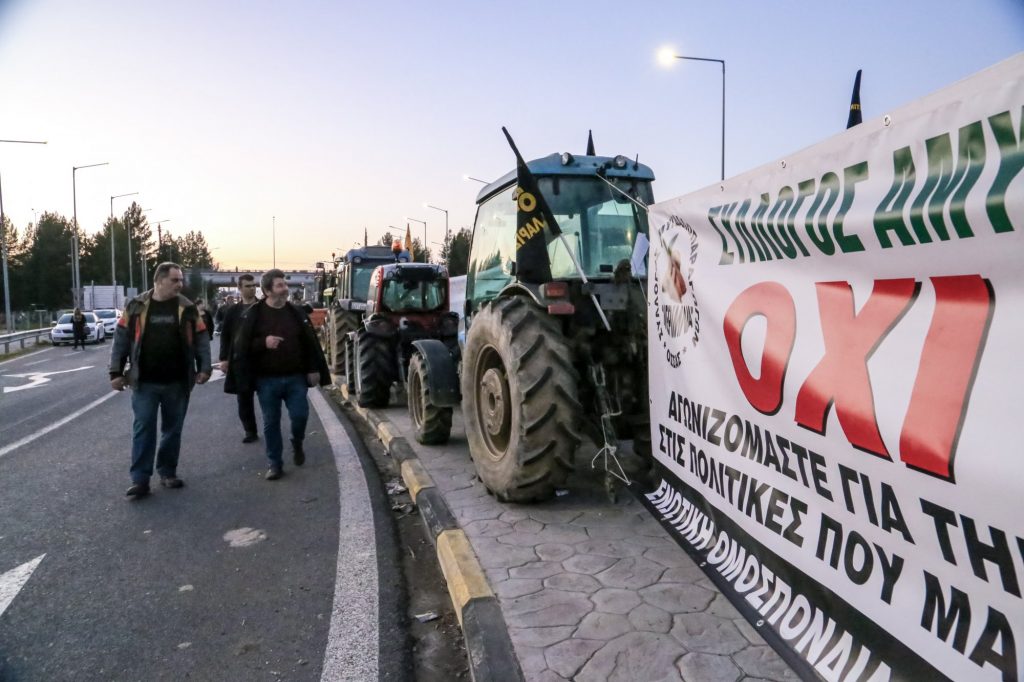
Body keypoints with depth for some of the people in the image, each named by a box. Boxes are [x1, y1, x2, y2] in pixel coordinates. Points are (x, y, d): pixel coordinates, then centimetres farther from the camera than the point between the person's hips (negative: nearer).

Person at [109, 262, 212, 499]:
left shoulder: (187, 308, 1)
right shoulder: (136, 307, 0)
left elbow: (201, 339, 2)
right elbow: (121, 339, 3)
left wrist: (204, 368, -8)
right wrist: (116, 372, -1)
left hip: (177, 383, 1)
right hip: (144, 382, -1)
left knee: (173, 429, 11)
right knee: (143, 429, 1)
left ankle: (168, 472, 24)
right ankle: (140, 479, 6)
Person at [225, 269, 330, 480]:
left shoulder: (296, 312, 4)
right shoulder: (253, 315, -4)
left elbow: (310, 343, 6)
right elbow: (241, 346, -6)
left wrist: (313, 370, 1)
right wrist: (263, 342, -22)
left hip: (295, 377, 2)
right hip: (267, 379, -1)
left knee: (300, 415, 0)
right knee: (271, 423, 6)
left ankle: (297, 444, 32)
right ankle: (275, 463, 18)